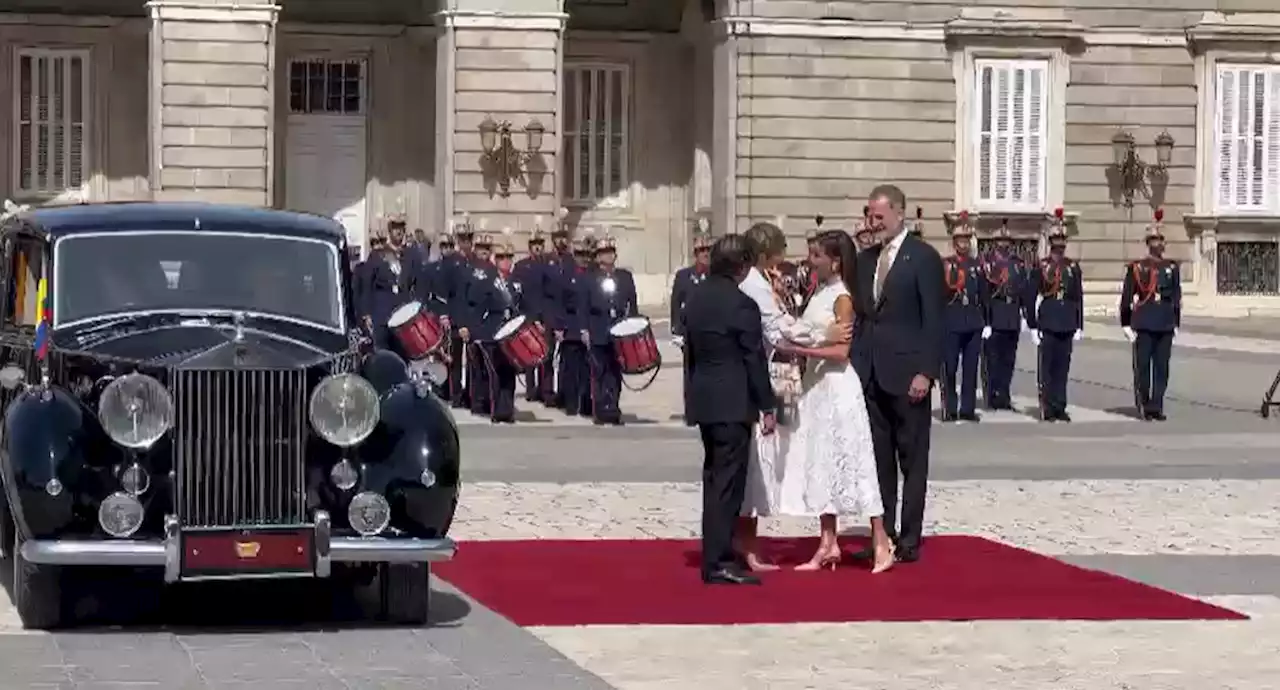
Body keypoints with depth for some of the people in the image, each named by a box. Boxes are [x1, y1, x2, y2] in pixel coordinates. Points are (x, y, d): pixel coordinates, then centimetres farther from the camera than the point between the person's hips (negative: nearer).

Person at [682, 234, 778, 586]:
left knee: (714, 478, 16)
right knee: (727, 482, -5)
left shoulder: (695, 298, 7)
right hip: (732, 404, -8)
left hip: (703, 400, 8)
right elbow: (755, 359, -13)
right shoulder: (742, 305, -16)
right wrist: (767, 406, -6)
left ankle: (716, 552, 23)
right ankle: (719, 562, -6)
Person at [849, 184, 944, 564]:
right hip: (870, 373, 6)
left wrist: (925, 372, -15)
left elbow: (933, 320, -9)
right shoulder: (865, 259, 13)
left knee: (912, 459, 1)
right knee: (879, 458, 9)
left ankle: (910, 539, 5)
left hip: (906, 374, -6)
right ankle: (883, 535, 14)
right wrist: (854, 364, 7)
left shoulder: (923, 258, -6)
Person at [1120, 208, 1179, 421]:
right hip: (1143, 324, -3)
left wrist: (1176, 323, 9)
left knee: (1161, 367, 3)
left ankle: (1156, 406, 7)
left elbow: (1176, 298, 13)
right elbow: (1126, 298, 1)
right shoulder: (1136, 268, 2)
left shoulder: (1172, 268, 11)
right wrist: (1126, 324, -3)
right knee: (1142, 366, -1)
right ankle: (1143, 406, 7)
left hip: (1165, 325, 3)